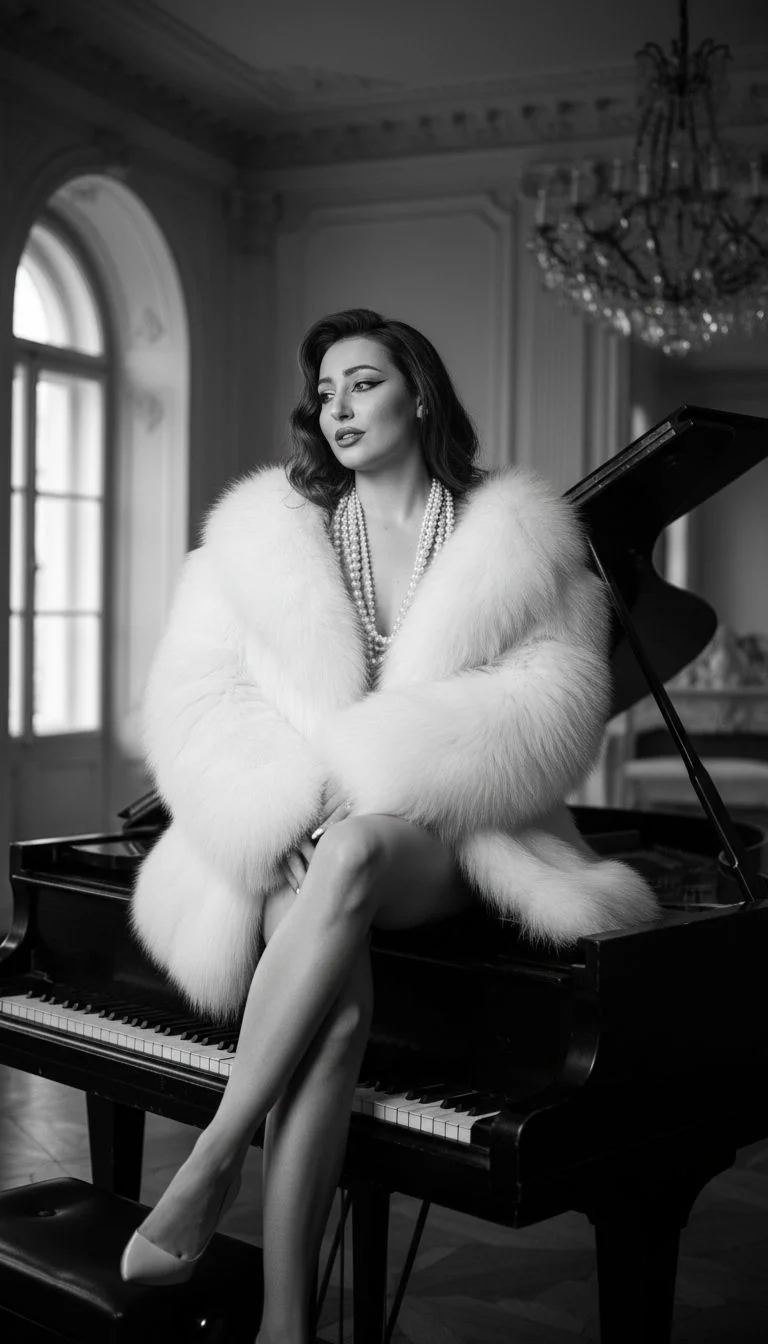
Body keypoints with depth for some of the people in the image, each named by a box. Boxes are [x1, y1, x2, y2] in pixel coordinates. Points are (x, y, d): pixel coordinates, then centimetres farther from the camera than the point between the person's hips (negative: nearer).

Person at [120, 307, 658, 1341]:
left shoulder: (518, 536, 7)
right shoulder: (265, 528, 11)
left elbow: (559, 704, -8)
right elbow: (190, 702, 1)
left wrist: (372, 779, -18)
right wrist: (295, 800, -18)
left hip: (429, 837, -1)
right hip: (290, 835, 1)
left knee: (350, 858, -38)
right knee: (337, 1006, -32)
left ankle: (212, 1163, -29)